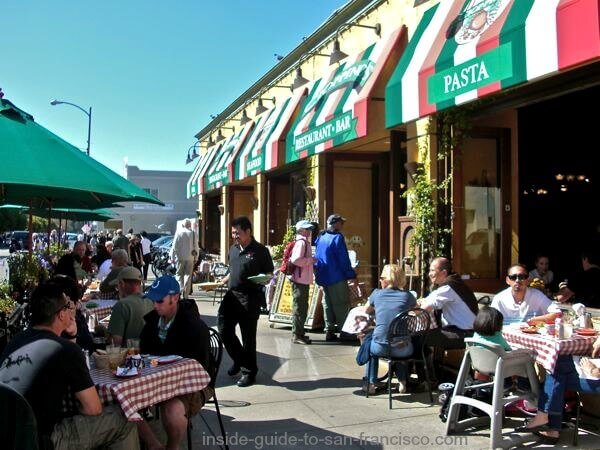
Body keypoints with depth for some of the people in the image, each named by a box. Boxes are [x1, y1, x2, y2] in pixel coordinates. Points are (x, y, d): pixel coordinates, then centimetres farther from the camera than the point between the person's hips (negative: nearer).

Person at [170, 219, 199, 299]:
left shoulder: (179, 232, -3)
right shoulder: (193, 233, 0)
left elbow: (175, 246, -3)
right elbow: (196, 246, 2)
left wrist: (172, 257, 4)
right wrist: (196, 258, 9)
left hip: (181, 257, -1)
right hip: (190, 257, 1)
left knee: (179, 274, 10)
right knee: (188, 275, 7)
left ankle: (180, 288, -12)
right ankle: (186, 295, 7)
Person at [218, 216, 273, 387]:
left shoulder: (260, 250, -6)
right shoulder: (233, 249, 15)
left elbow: (269, 274, -3)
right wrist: (223, 281, 13)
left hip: (250, 298, -6)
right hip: (231, 295, 6)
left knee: (248, 335, 1)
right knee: (224, 329, 1)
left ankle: (249, 371, 15)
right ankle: (239, 359, 25)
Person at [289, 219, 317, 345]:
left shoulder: (305, 242, 18)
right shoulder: (301, 242, -14)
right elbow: (296, 259, -25)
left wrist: (311, 261, 10)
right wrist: (311, 260, -16)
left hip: (303, 280, 10)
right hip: (300, 280, -10)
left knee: (303, 308, 16)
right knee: (299, 308, -6)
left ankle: (300, 333, 24)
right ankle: (296, 335, -2)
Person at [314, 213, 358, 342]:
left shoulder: (320, 238, 11)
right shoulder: (337, 237, -12)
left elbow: (316, 258, 16)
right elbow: (344, 259, -15)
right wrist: (352, 276, -11)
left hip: (323, 278, 8)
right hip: (336, 278, -8)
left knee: (328, 304, 13)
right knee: (342, 304, -1)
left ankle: (329, 331, 14)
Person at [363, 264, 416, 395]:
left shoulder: (377, 293, 3)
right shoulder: (407, 295, 3)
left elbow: (367, 311, 23)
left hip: (380, 348, -1)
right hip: (402, 351, 1)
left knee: (369, 341, 34)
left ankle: (370, 383, 28)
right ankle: (402, 382, 30)